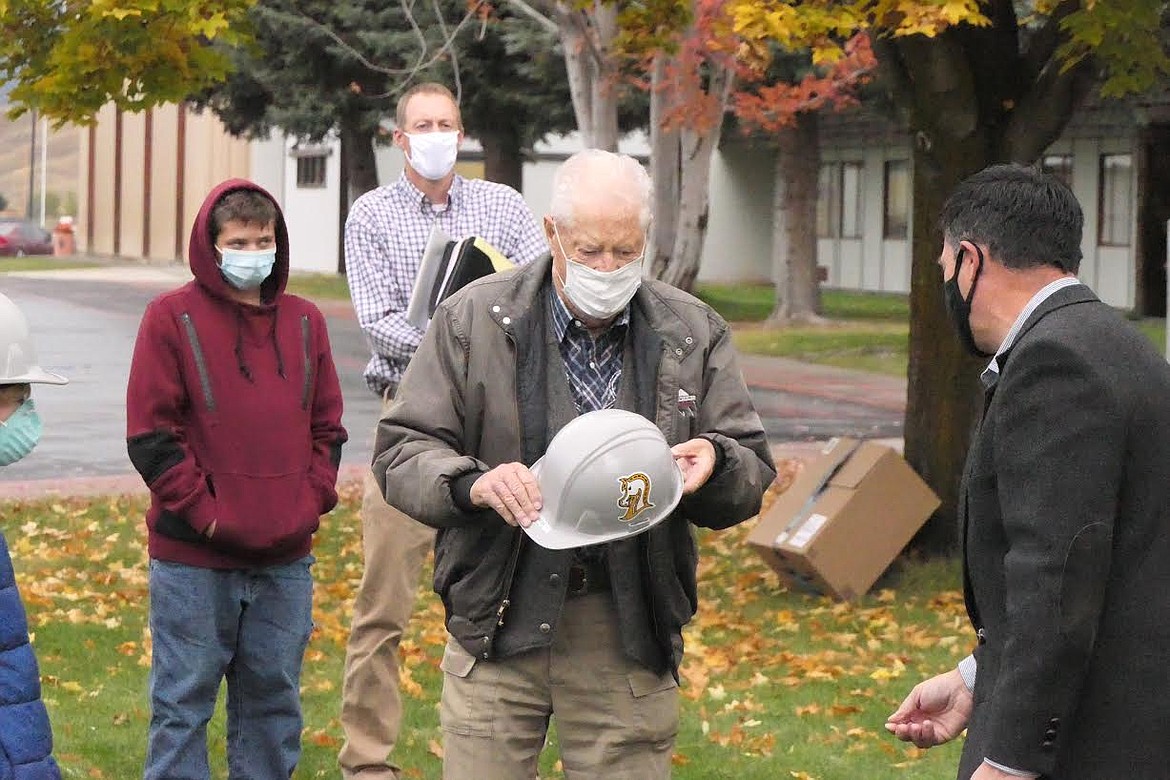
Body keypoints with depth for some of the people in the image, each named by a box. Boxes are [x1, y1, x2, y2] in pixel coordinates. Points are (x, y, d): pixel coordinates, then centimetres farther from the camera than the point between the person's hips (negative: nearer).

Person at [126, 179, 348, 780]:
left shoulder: (304, 322, 9)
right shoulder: (172, 318, -5)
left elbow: (327, 427, 14)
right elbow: (150, 435, -8)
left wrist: (312, 500, 0)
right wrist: (204, 512, -13)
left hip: (285, 560, 4)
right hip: (193, 559, -4)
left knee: (274, 702, 12)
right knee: (182, 702, 2)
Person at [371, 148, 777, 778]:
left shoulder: (694, 335, 7)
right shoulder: (474, 319, 1)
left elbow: (753, 475, 11)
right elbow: (401, 451, 0)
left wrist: (715, 463, -12)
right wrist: (472, 483, -20)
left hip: (630, 632, 1)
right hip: (498, 620, -1)